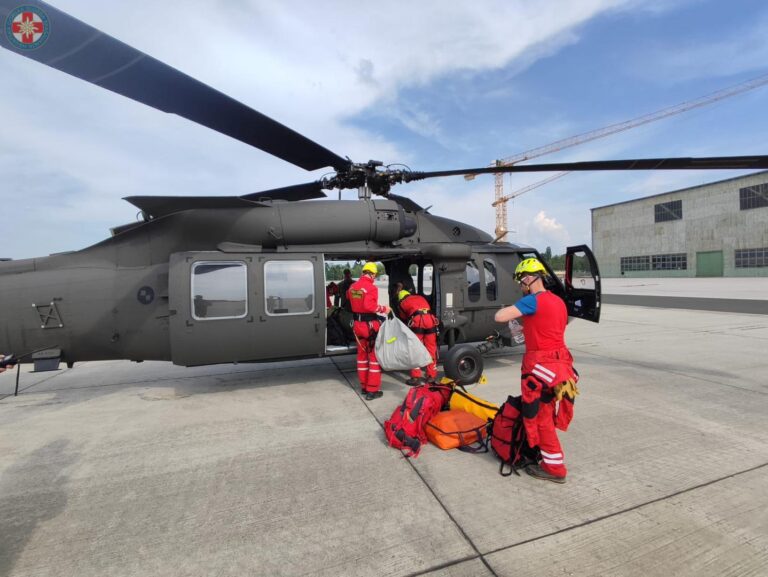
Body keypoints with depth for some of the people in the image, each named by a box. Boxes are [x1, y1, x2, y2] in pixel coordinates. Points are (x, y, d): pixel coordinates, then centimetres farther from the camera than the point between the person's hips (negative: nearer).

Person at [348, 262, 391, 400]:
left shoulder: (353, 286, 6)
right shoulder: (371, 287, -18)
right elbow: (369, 306, -29)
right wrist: (383, 309, -17)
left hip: (357, 324, 7)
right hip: (370, 324, -7)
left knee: (362, 355, 18)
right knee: (375, 356, 3)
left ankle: (364, 386, 28)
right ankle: (372, 390, 6)